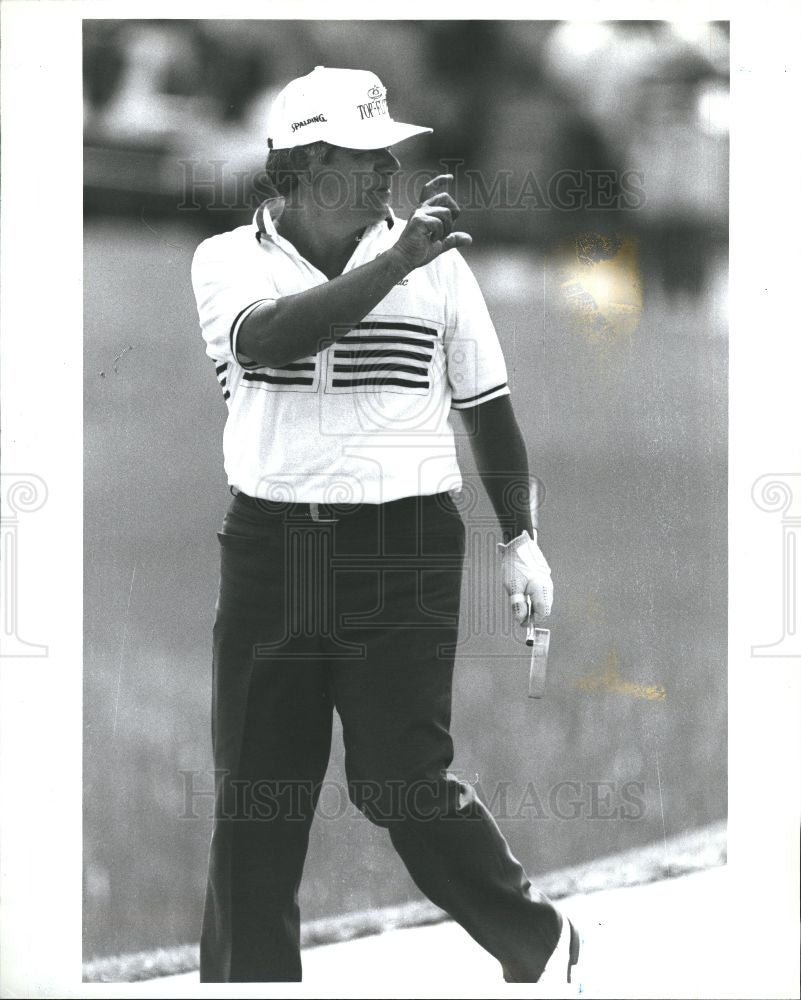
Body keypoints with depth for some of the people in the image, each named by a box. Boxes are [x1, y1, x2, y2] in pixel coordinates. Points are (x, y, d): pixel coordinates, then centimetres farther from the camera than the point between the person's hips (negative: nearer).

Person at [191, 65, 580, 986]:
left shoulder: (435, 263, 1)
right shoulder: (229, 260, 0)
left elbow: (487, 407, 11)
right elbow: (265, 338, -23)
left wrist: (519, 538, 9)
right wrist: (392, 263, -31)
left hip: (404, 549, -1)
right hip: (269, 551, 2)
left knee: (405, 785, -7)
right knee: (251, 798, 4)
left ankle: (539, 941, 13)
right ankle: (244, 980, 16)